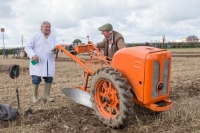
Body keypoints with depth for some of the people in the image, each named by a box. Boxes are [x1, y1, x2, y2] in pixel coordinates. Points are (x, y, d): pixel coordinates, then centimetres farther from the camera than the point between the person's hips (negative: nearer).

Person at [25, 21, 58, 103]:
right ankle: (34, 96, 13)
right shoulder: (35, 35, 0)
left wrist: (55, 50, -15)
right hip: (37, 62, -4)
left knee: (49, 79, 6)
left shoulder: (53, 37, 13)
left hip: (49, 63, 4)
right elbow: (27, 47, -4)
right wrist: (33, 55, -21)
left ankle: (46, 95, 21)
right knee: (36, 80, -4)